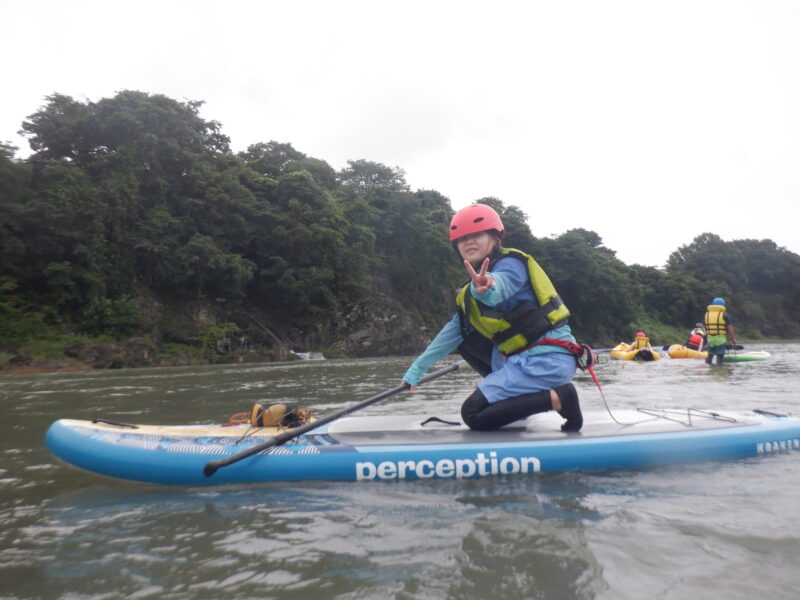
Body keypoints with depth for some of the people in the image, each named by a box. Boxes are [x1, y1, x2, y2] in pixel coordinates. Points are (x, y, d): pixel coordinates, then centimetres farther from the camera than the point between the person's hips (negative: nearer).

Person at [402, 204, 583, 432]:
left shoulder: (511, 263, -10)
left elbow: (497, 290, -35)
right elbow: (453, 331, 19)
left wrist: (485, 288, -60)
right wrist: (417, 368, 19)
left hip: (546, 359, -9)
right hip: (526, 357, 9)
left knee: (473, 414, -12)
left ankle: (556, 398, -9)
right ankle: (517, 395, 12)